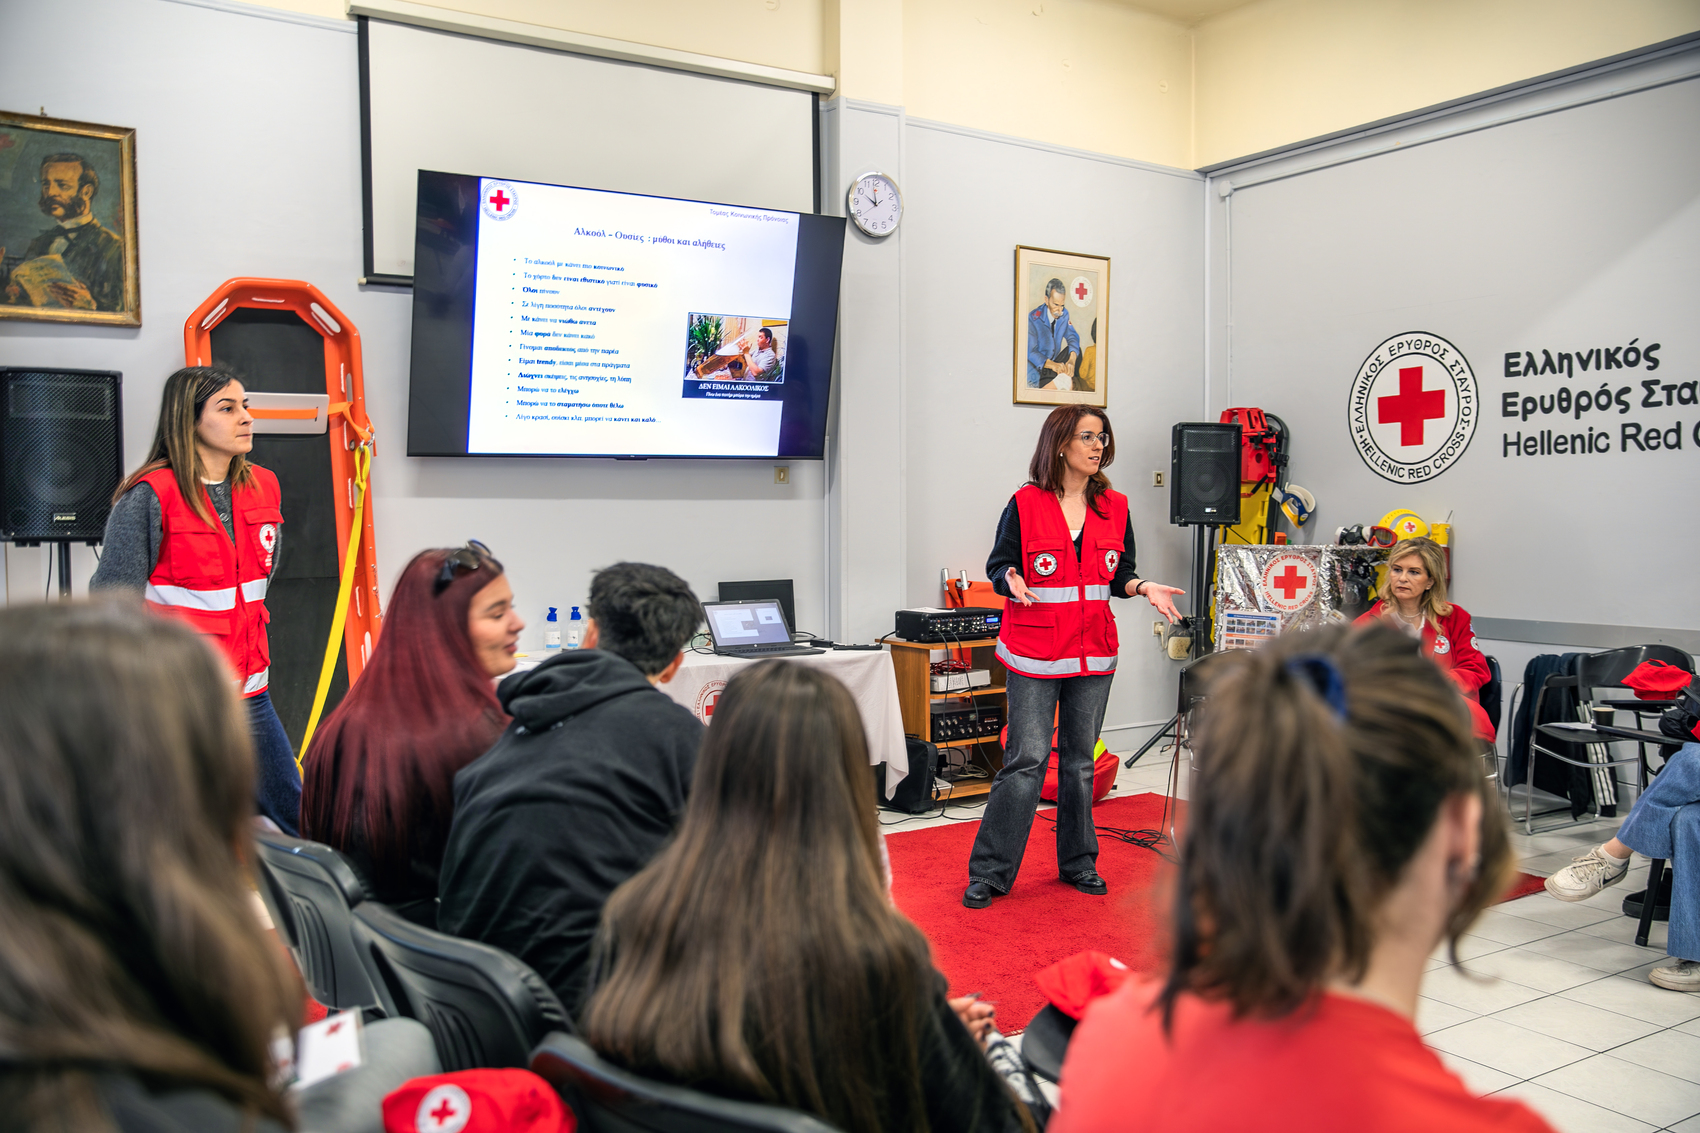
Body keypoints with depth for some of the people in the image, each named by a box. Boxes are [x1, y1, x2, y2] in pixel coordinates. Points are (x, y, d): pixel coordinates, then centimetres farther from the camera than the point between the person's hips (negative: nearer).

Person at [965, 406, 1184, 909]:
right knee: (1026, 759, -7)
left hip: (1094, 651, 4)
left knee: (1080, 759, 13)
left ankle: (1078, 862, 26)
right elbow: (998, 565, -1)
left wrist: (1143, 587, -7)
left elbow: (1120, 574, 13)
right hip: (1034, 651, -4)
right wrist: (1012, 581, -22)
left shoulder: (1115, 507, 8)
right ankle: (989, 873, 4)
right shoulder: (1025, 504, -5)